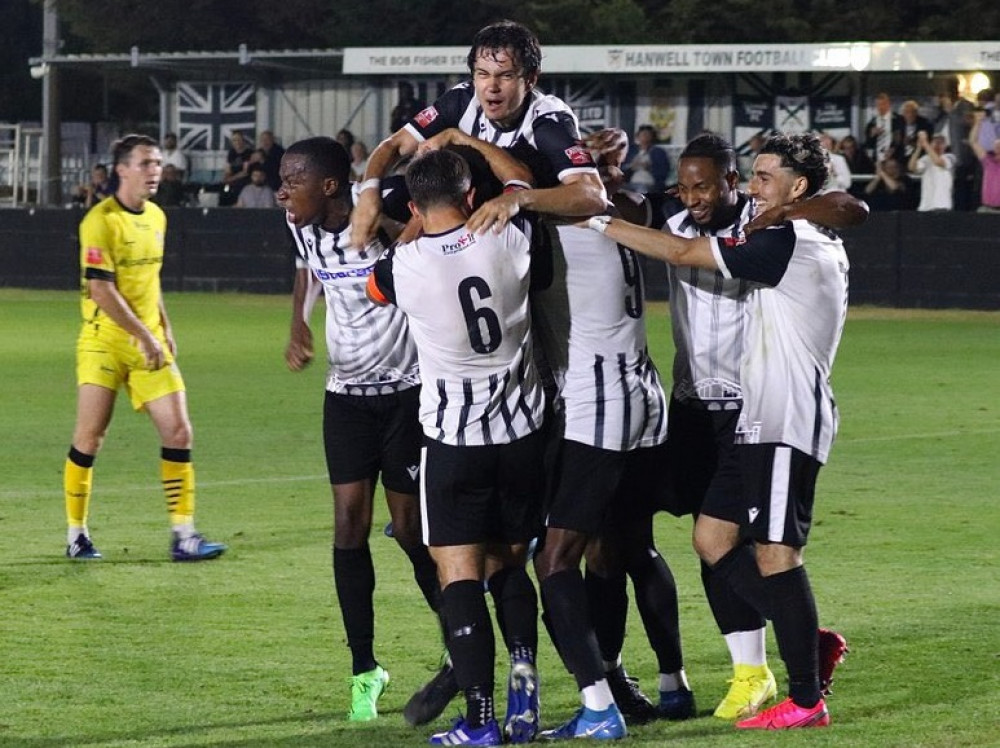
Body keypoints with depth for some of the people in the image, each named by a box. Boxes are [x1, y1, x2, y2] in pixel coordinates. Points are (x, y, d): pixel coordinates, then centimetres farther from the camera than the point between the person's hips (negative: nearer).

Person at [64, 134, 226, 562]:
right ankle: (76, 535, 10)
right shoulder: (101, 221, -12)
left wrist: (164, 329, 16)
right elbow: (101, 289, -18)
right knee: (89, 438, -4)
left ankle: (183, 535, -1)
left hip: (150, 342, 6)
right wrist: (143, 335, -19)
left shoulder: (156, 218, 11)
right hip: (104, 341, -6)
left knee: (178, 432, -3)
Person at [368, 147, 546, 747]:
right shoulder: (510, 240, -7)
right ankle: (525, 675, -3)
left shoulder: (403, 265, -11)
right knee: (509, 565, 19)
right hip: (523, 431, 3)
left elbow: (369, 285, 15)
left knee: (460, 575, 0)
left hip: (455, 438, -3)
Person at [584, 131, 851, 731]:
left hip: (784, 424, -10)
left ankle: (807, 699, -2)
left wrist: (600, 221, -11)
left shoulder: (788, 244, -15)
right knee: (713, 537, 10)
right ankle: (809, 642, 15)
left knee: (775, 553, -7)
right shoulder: (819, 245, 15)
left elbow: (683, 252, -16)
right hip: (762, 421, 10)